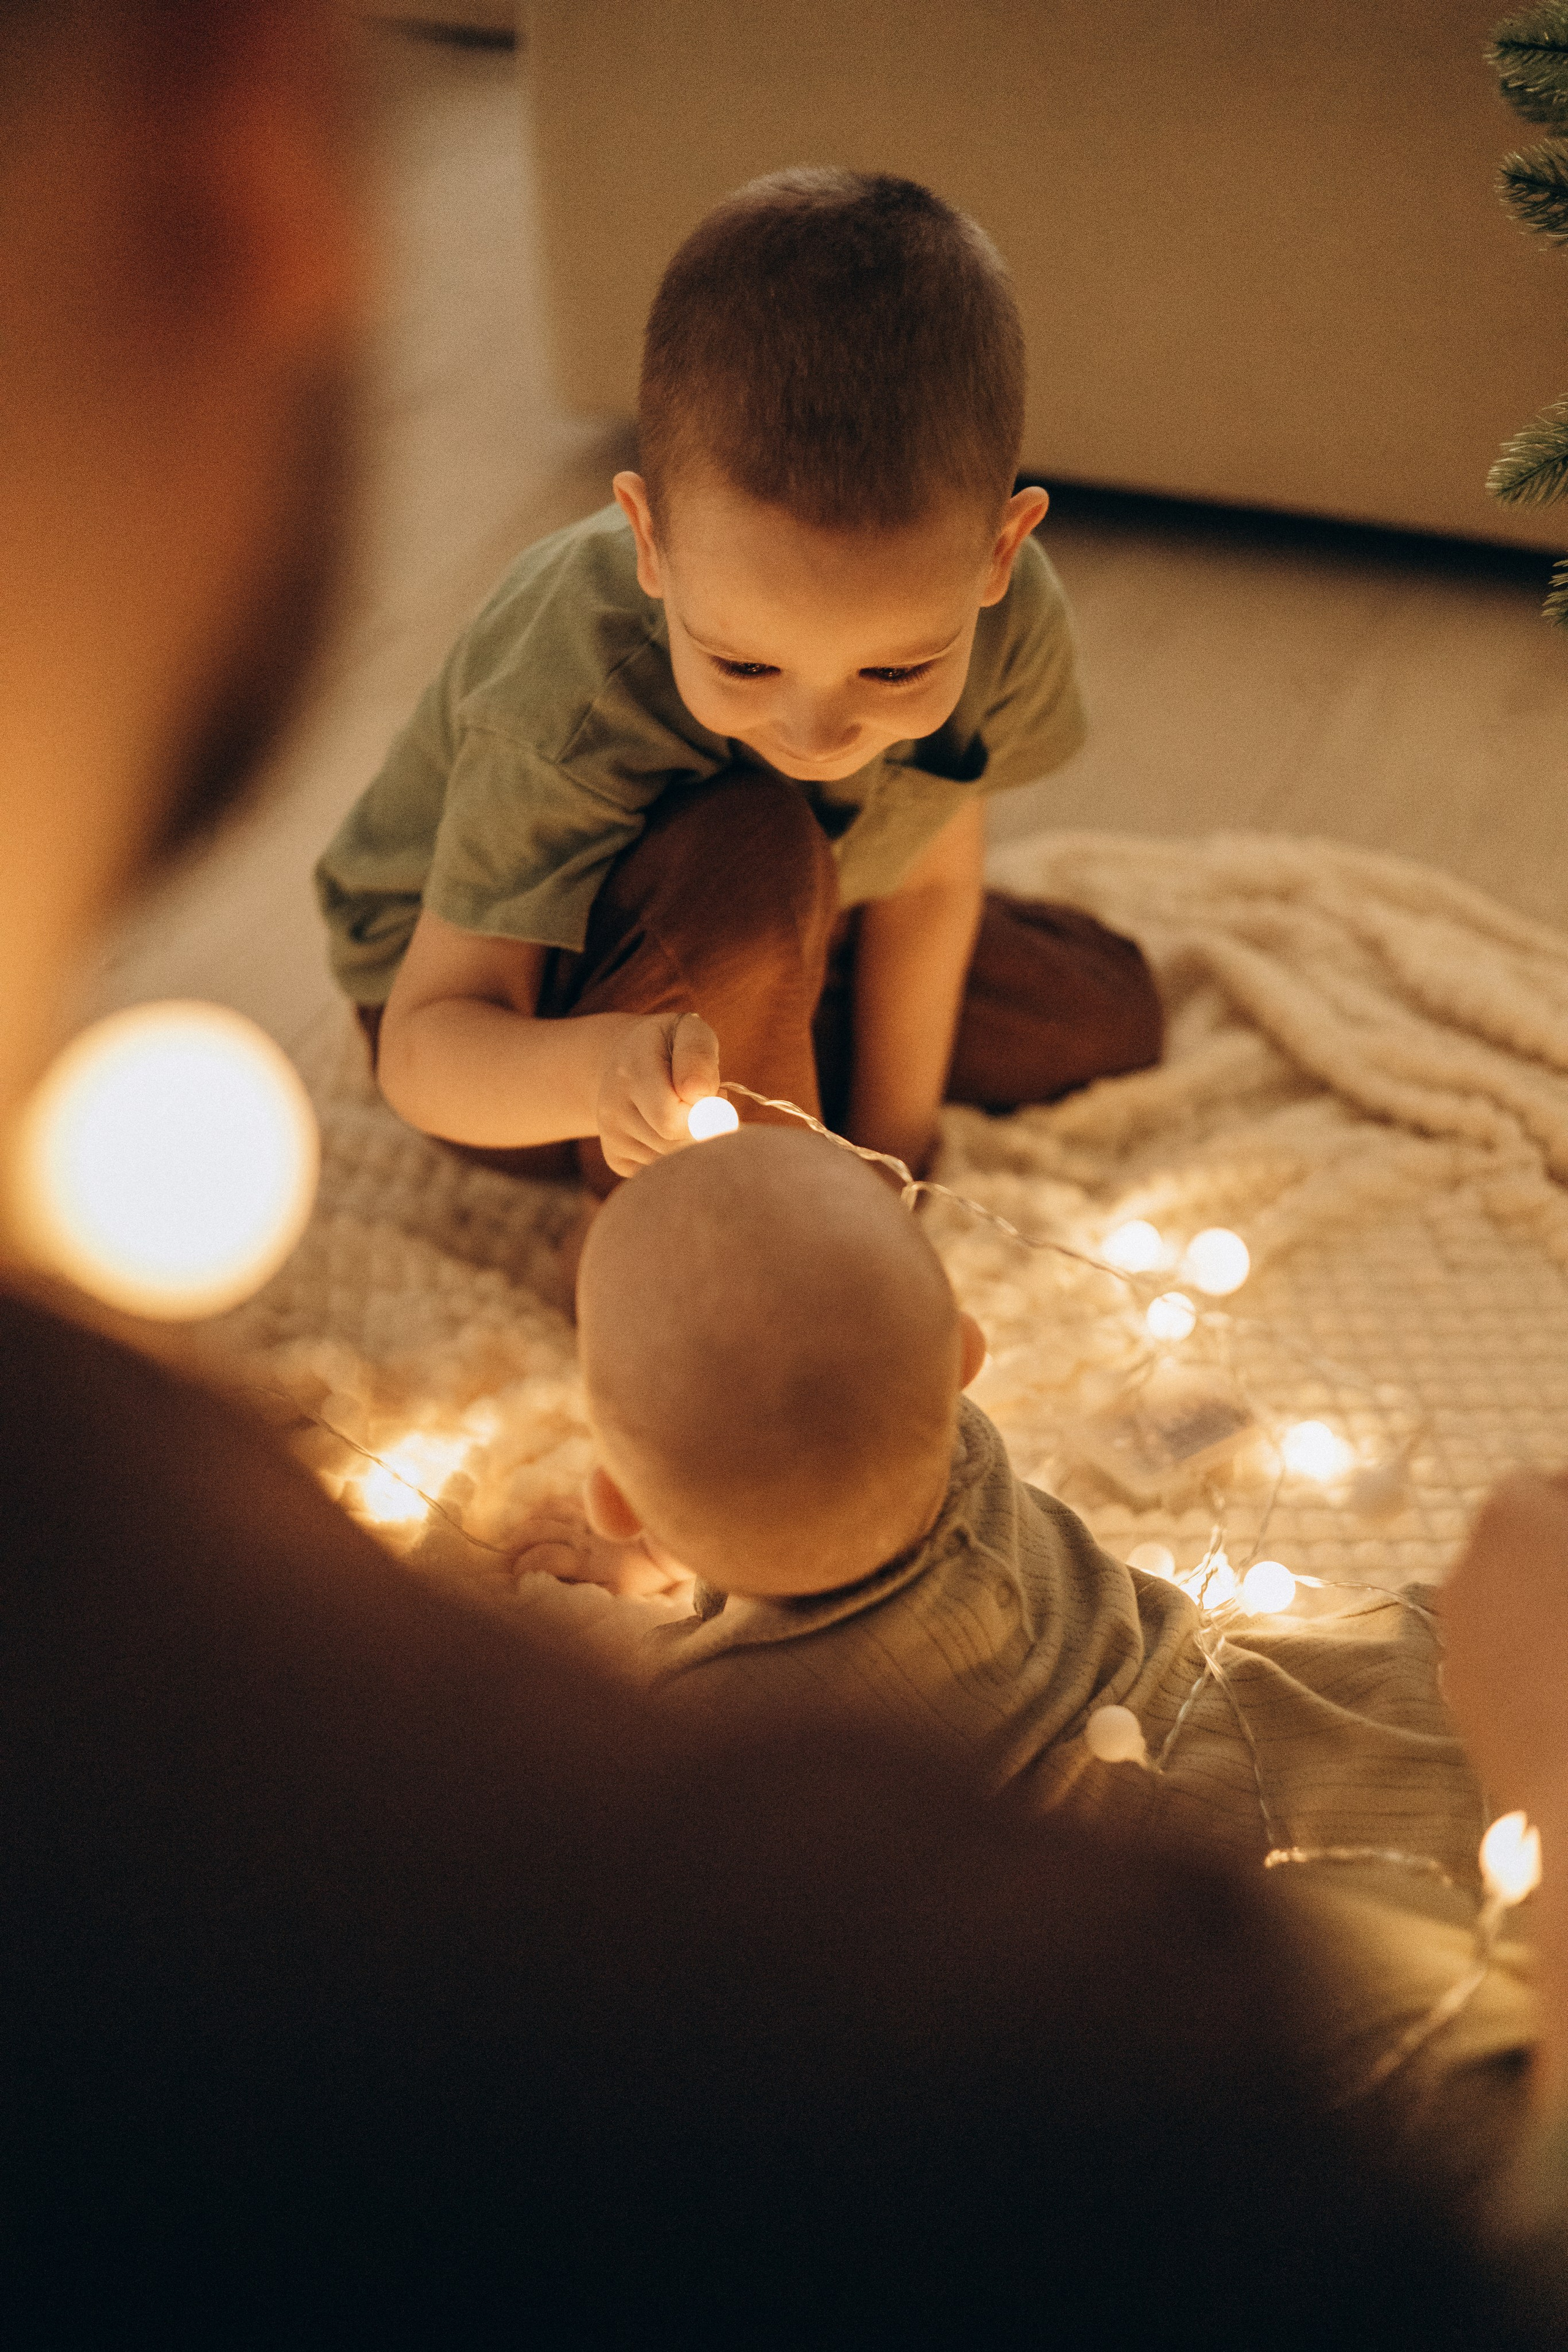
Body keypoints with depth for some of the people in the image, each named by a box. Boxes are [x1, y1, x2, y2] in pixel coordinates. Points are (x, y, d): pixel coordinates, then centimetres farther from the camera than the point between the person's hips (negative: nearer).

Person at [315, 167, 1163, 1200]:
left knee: (1112, 1014, 7)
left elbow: (929, 882, -10)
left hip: (771, 936, 6)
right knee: (750, 853, -38)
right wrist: (604, 1069, -60)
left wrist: (890, 1149, -4)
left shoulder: (1006, 615, -27)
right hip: (500, 989, -6)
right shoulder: (566, 716, -41)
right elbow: (424, 1051, -38)